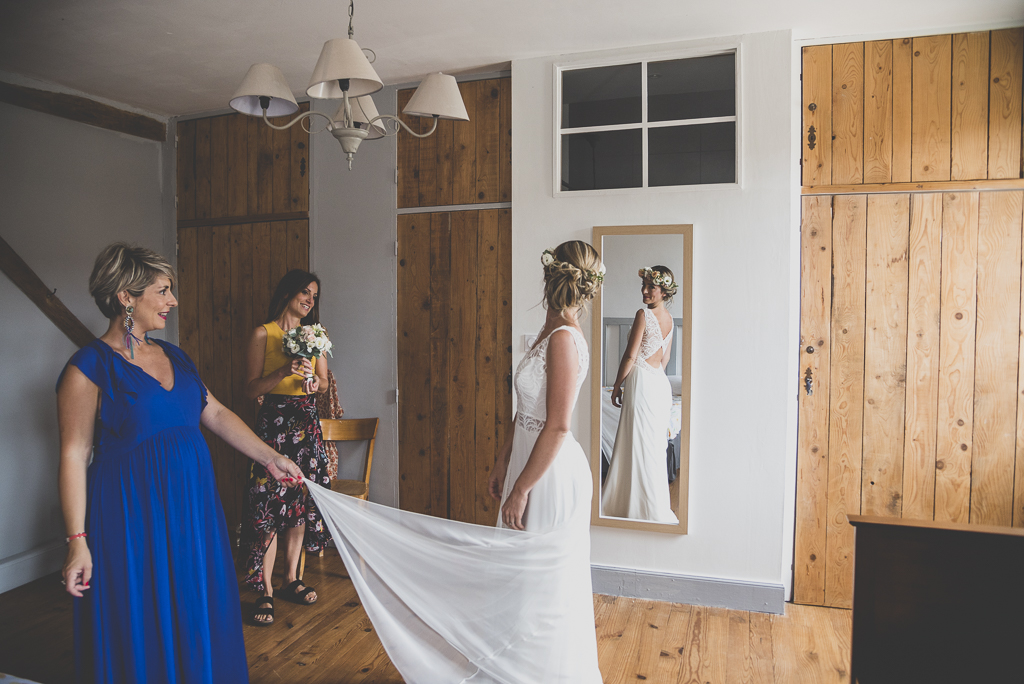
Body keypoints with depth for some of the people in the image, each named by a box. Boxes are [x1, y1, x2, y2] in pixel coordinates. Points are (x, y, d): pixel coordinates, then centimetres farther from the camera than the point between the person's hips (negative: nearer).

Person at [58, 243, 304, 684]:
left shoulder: (173, 356, 9)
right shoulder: (89, 366, -10)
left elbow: (216, 414, 11)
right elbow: (74, 454, -11)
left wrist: (269, 458, 8)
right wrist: (77, 540, -14)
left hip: (192, 503, 6)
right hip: (132, 512, -6)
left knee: (197, 618, 16)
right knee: (141, 628, 7)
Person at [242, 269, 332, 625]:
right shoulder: (263, 334, -2)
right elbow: (252, 388, -5)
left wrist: (312, 378, -7)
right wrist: (283, 372, -19)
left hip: (307, 422, 5)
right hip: (274, 423, -5)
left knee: (302, 501, 8)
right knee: (269, 504, -5)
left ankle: (291, 579, 22)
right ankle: (265, 591, 5)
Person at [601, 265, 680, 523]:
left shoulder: (644, 314, -14)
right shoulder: (669, 319, 10)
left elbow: (630, 356, -14)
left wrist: (617, 386, -5)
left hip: (642, 383, -9)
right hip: (661, 383, 9)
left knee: (640, 446, 0)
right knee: (656, 446, 15)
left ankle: (650, 509, 7)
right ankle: (659, 507, 24)